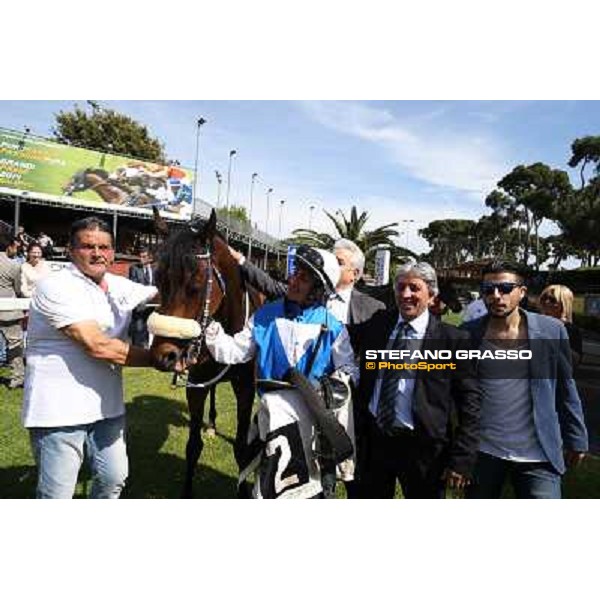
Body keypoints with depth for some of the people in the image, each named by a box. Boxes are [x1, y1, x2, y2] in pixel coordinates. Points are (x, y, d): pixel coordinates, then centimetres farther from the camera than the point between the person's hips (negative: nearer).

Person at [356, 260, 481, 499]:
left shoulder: (452, 339, -9)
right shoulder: (376, 325, 2)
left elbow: (469, 401, -9)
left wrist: (461, 460, -11)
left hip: (422, 446, -3)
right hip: (373, 440, 4)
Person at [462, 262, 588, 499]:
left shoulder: (552, 330, -4)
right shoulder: (468, 333, -3)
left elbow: (566, 391, 4)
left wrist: (576, 439, 7)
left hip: (538, 454, -1)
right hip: (481, 450, 1)